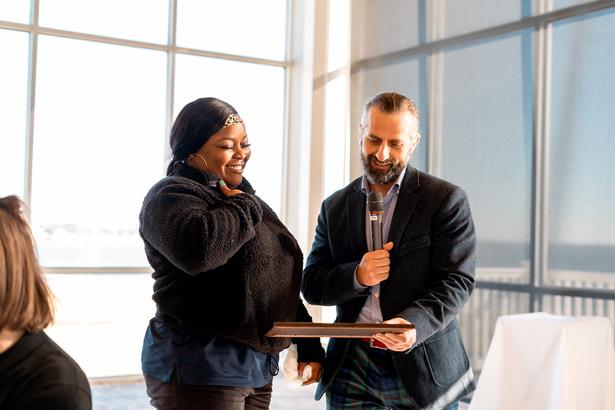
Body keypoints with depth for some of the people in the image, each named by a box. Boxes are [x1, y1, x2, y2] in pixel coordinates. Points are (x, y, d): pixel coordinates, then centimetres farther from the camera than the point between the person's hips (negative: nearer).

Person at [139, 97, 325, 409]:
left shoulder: (242, 196, 17)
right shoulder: (171, 196, -9)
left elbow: (279, 280, 21)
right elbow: (197, 249, -33)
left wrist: (309, 345, 17)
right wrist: (245, 207, -15)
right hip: (200, 373, -8)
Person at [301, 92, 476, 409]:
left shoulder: (446, 200, -3)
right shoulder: (335, 207, 8)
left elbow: (457, 280, -9)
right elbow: (311, 286, 7)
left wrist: (414, 323, -27)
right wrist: (357, 276, -13)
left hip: (422, 369, -2)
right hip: (351, 369, 2)